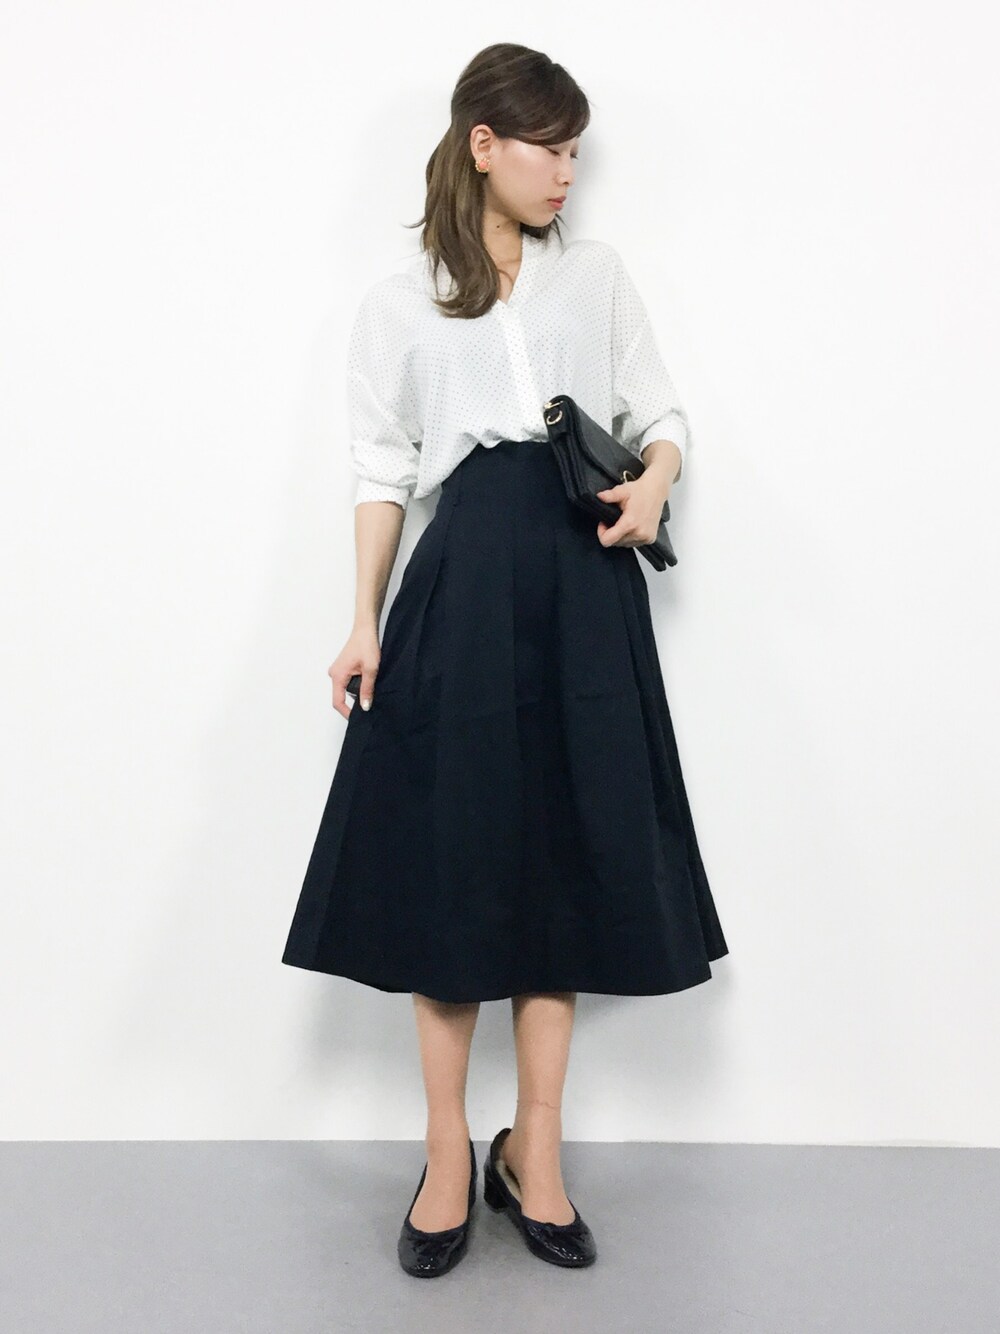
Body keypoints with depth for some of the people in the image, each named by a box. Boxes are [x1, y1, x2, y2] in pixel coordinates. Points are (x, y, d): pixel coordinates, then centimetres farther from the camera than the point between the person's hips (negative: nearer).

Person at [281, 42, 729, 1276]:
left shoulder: (597, 271, 16)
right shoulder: (399, 303, 11)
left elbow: (661, 415, 15)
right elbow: (383, 469, 7)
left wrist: (653, 485, -8)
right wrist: (366, 622, -1)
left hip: (587, 580, 2)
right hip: (464, 577, -2)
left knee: (569, 851, 3)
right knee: (451, 855, 0)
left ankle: (533, 1151, 17)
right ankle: (447, 1154, 15)